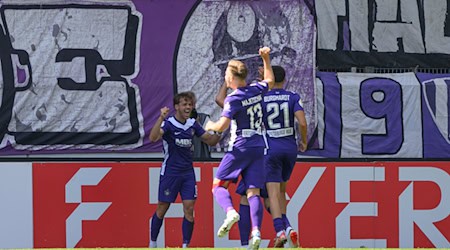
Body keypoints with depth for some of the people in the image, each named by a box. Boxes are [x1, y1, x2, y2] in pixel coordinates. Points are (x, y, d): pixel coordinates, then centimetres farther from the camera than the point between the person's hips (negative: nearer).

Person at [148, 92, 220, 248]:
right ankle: (152, 244, 17)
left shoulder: (192, 124, 5)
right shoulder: (169, 123, -13)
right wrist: (161, 118, -43)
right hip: (170, 172, -4)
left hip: (188, 172, 4)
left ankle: (185, 246, 0)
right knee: (162, 209, 3)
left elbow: (211, 141, 11)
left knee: (189, 208, -5)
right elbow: (153, 138, -31)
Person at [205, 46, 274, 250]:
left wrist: (210, 126, 3)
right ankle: (256, 231, -16)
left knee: (218, 184, 4)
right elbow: (269, 81, 31)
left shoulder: (233, 99, -11)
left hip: (240, 148, -6)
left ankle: (230, 212, -24)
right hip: (259, 147, 6)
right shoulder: (256, 90, 7)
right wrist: (266, 58, 37)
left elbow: (222, 126, -18)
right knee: (253, 193, 1)